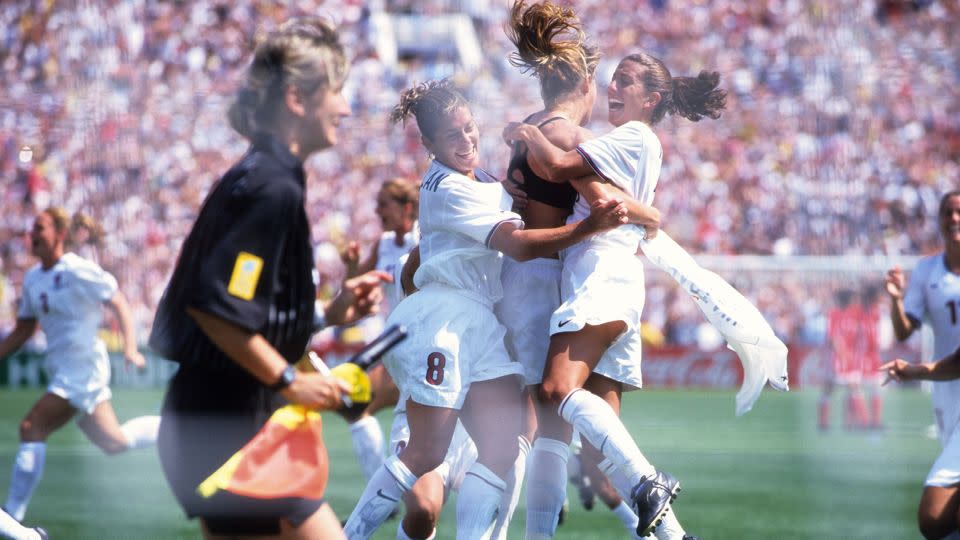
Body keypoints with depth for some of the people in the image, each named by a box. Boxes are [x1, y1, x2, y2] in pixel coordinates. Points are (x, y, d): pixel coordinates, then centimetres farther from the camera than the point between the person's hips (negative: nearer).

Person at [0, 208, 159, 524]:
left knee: (32, 428, -17)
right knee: (112, 442, 15)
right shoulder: (33, 278, 12)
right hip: (61, 369, 9)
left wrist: (130, 349, -21)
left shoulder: (78, 271, -12)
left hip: (83, 366, -9)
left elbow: (119, 303, -10)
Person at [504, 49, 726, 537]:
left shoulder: (634, 138, -1)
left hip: (603, 275, -10)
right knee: (598, 417, 4)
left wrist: (525, 132, 4)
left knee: (558, 389, -27)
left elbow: (557, 165, -12)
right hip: (604, 281, 10)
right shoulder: (635, 145, 28)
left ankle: (646, 481, -36)